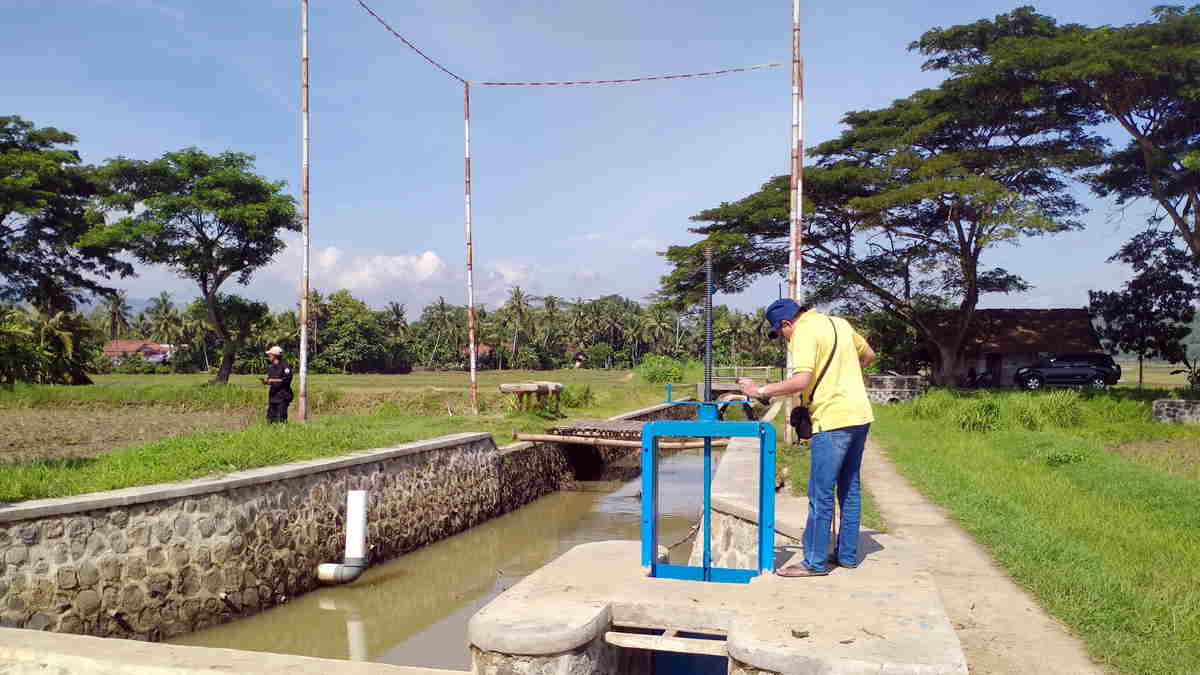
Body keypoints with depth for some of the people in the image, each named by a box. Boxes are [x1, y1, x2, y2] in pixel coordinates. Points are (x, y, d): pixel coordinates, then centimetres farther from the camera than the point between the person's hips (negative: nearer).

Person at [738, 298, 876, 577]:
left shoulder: (803, 333, -13)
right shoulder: (839, 322, 13)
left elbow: (801, 381, -25)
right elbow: (868, 355, 25)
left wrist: (761, 390, -18)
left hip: (833, 421, -9)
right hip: (860, 415, 9)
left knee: (821, 494, -3)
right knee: (850, 489, 16)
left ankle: (815, 562, 3)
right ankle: (847, 554, 24)